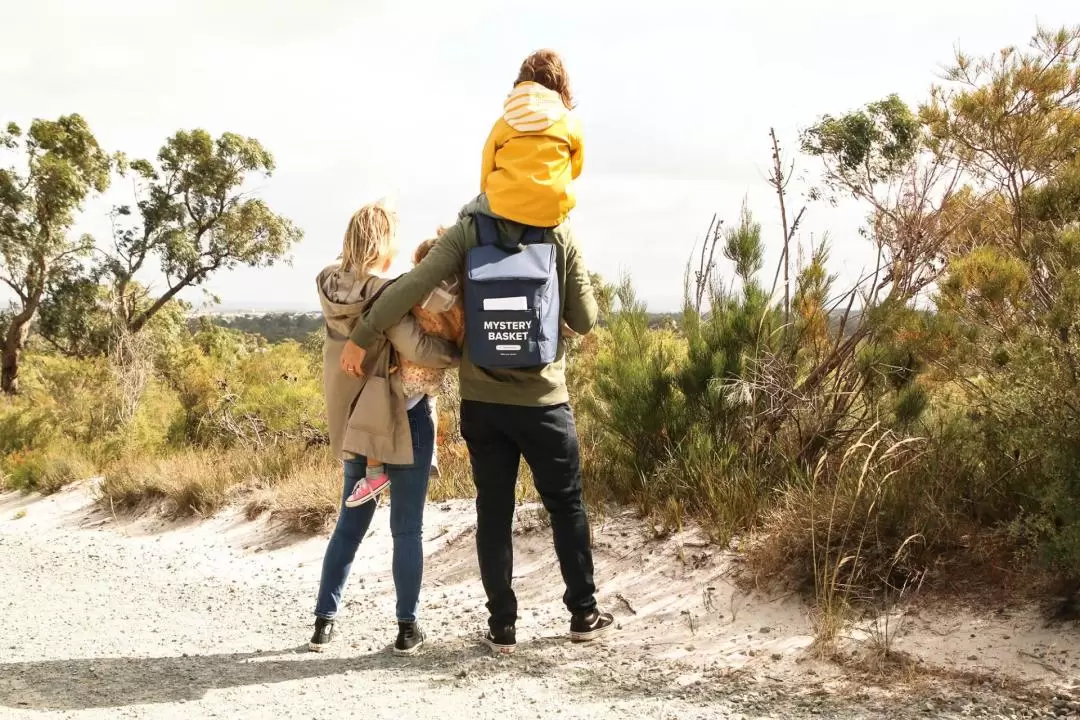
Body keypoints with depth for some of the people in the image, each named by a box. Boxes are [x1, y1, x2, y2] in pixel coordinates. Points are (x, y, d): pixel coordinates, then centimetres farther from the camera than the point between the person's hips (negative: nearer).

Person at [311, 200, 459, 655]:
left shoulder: (331, 287, 0)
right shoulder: (384, 294, -20)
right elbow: (417, 349, -29)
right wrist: (464, 350, -12)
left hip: (355, 421, 6)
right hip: (402, 421, -6)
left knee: (350, 523, 17)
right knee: (407, 530, 4)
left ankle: (324, 621, 18)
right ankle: (407, 627, 10)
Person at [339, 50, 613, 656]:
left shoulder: (471, 227, -5)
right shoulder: (564, 237, -5)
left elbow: (414, 285, -15)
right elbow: (586, 321, -4)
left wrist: (362, 338, -7)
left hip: (482, 398, 1)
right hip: (543, 399, -1)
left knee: (494, 511, 10)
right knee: (567, 505, 14)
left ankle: (503, 626, 12)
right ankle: (584, 614, 22)